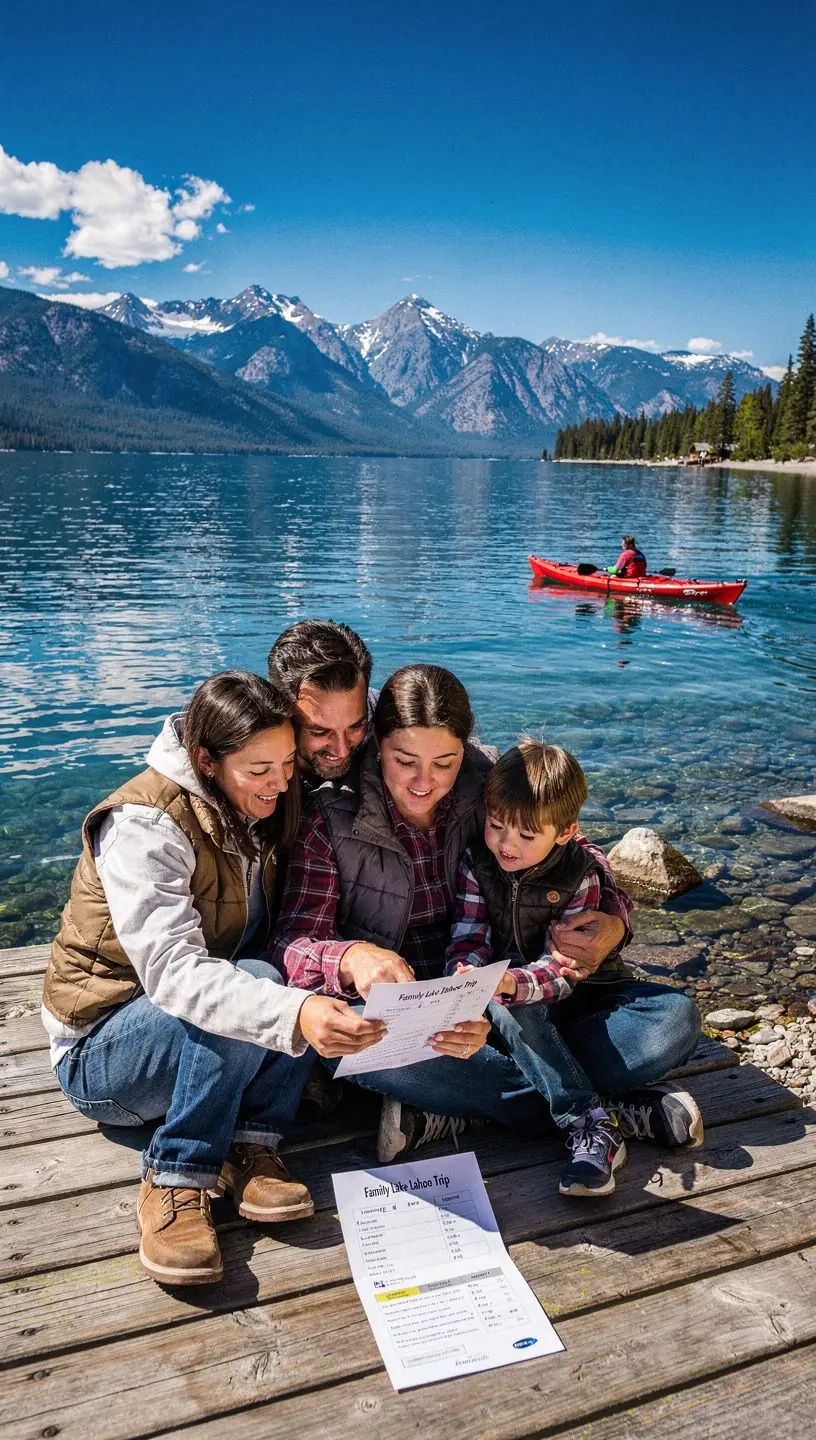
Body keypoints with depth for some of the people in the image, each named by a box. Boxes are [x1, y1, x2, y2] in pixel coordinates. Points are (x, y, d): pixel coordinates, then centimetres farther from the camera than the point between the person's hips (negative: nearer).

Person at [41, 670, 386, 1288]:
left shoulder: (256, 811, -1)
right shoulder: (143, 825, -25)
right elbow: (173, 972, -37)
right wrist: (294, 1013, -52)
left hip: (208, 1039, 6)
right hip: (101, 1052, -6)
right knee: (257, 982, -33)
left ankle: (251, 1146, -16)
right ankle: (176, 1179, -20)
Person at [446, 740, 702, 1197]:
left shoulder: (581, 876, -15)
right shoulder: (477, 863, -9)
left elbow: (562, 968, -22)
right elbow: (469, 940, -11)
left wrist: (512, 982, -42)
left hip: (578, 991, 0)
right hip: (513, 1000, 1)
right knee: (508, 1008, -37)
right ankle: (594, 1120, -40)